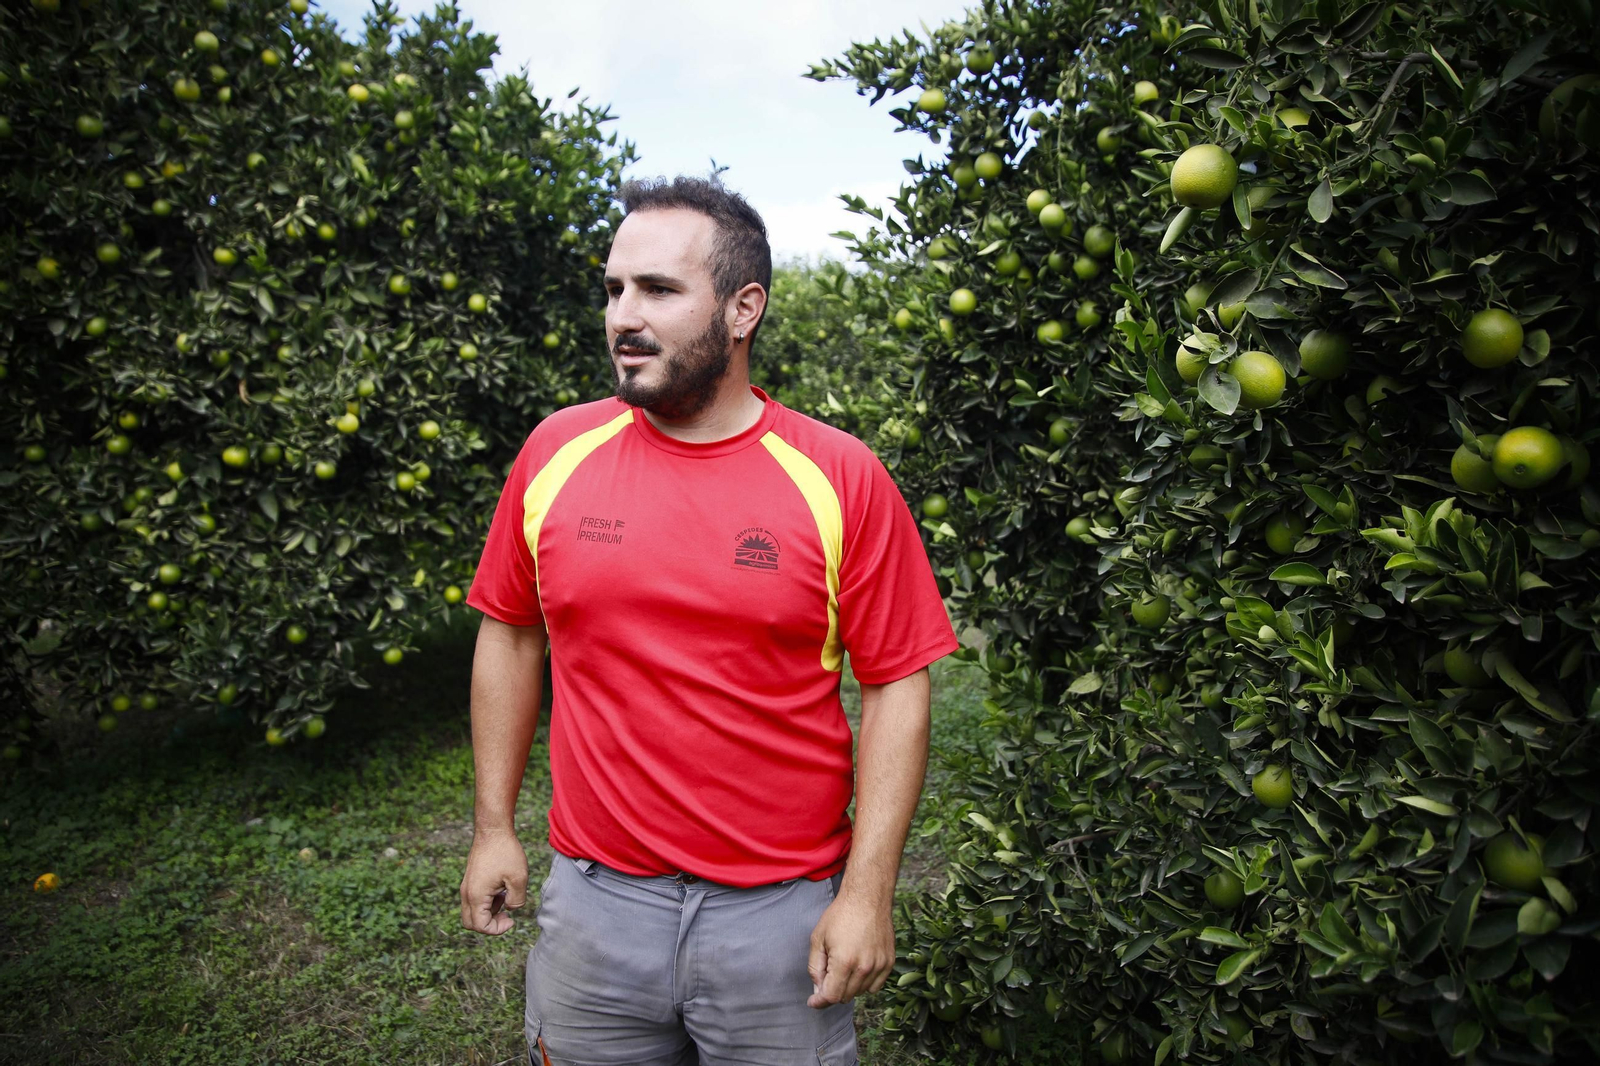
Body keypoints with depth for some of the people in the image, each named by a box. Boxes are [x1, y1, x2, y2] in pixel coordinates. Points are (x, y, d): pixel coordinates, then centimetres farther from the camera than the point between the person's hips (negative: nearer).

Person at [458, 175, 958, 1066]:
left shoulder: (841, 478, -11)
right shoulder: (557, 452, -3)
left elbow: (897, 684, -7)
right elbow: (511, 632, 8)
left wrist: (868, 892, -9)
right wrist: (495, 826, 8)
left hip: (785, 912, -2)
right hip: (594, 898, 3)